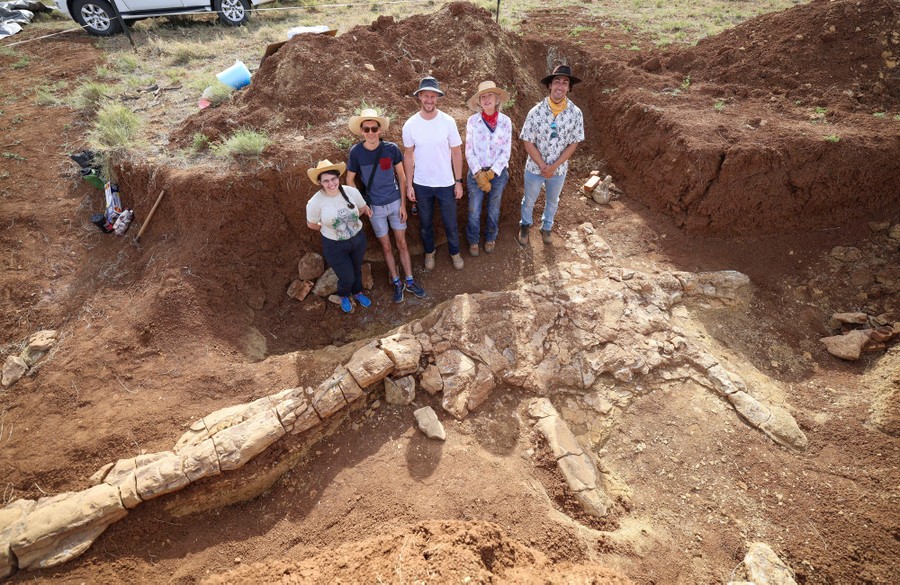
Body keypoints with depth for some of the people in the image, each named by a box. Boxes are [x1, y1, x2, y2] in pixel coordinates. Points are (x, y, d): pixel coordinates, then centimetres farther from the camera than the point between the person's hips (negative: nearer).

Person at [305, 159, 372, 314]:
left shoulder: (351, 192, -16)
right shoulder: (315, 202, -23)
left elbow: (363, 209, 4)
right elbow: (311, 224, -6)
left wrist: (349, 222, 5)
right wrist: (329, 229, 3)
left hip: (358, 239, 3)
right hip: (334, 246, -3)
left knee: (357, 270, 25)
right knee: (347, 277, 5)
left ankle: (357, 292, 57)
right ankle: (344, 296, 43)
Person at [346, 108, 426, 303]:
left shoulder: (391, 148, -12)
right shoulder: (356, 152, -13)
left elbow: (401, 176, -2)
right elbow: (350, 180, 0)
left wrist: (403, 204, -4)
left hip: (395, 203, 0)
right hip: (375, 207, 0)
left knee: (402, 244, 8)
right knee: (386, 247, 10)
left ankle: (409, 281, 23)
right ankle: (396, 283, 25)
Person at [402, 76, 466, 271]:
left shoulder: (448, 122, -10)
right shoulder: (410, 125, -8)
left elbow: (456, 152, -3)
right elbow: (408, 156, 0)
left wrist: (458, 181, -4)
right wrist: (409, 184, -1)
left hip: (446, 183, -1)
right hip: (421, 185, 1)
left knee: (450, 223, 12)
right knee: (426, 223, 18)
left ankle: (454, 252, 37)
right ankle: (429, 252, 41)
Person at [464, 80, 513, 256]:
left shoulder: (505, 121, -5)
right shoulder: (473, 121, -6)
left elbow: (506, 151, -5)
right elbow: (469, 151, -7)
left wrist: (491, 173, -14)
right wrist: (479, 174, -15)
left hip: (498, 172, 1)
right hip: (476, 172, -1)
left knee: (494, 209, 16)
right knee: (474, 211, 7)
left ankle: (490, 238, 38)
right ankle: (473, 240, 30)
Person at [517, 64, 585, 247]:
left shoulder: (575, 113, -13)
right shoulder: (536, 111, -17)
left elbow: (573, 143, -8)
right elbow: (528, 142, -15)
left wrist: (554, 166, -18)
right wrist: (543, 166, -19)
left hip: (559, 169, 2)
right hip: (535, 167, -1)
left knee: (552, 201, 22)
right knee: (529, 200, 19)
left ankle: (546, 227, 48)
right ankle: (525, 225, 46)